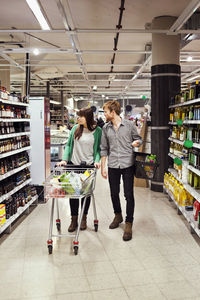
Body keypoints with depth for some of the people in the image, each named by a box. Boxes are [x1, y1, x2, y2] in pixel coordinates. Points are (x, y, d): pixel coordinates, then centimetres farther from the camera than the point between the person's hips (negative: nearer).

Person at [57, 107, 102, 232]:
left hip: (88, 165, -2)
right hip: (73, 164, 2)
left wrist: (97, 160, -15)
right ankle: (74, 220, 16)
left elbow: (98, 148, 1)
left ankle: (84, 219, 25)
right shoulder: (75, 128, 4)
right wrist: (64, 159, -5)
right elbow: (69, 145, 7)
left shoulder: (98, 131, -3)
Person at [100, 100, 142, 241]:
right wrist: (102, 167, 7)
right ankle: (118, 215, 38)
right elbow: (104, 149, 10)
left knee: (129, 195, -2)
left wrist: (137, 142, -15)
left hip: (128, 165, -3)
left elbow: (138, 139, 9)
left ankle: (129, 224, 10)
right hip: (112, 166, 3)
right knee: (114, 193, 14)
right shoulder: (106, 128, 7)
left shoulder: (129, 125, -1)